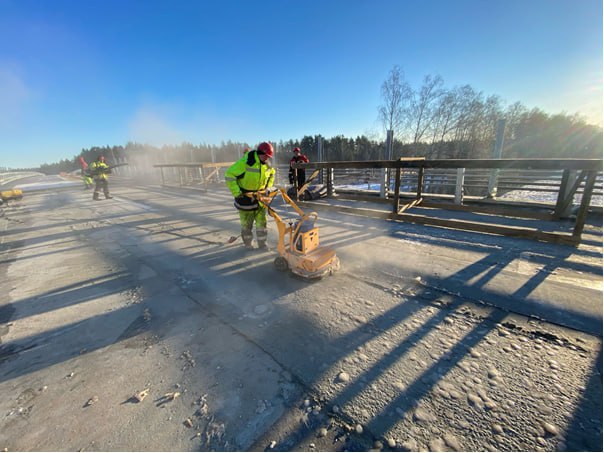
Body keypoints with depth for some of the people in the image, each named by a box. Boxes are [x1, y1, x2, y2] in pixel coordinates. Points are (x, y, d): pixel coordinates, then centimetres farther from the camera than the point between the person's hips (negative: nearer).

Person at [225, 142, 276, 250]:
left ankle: (262, 243, 20)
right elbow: (229, 176, -21)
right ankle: (248, 244, 27)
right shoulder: (245, 162, -22)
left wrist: (268, 187, 12)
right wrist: (236, 192, -23)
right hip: (245, 197, -4)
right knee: (246, 223, 8)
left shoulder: (267, 165, -2)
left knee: (261, 222, 7)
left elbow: (272, 174, 22)